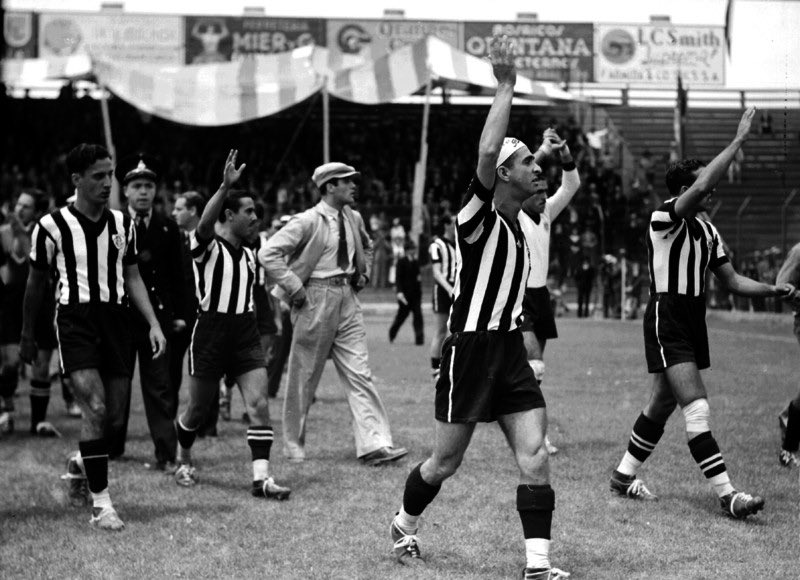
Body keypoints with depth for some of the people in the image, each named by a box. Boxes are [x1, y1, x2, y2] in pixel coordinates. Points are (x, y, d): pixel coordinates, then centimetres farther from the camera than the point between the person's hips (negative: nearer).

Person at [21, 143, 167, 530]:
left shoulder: (123, 223, 8)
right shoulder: (52, 226, -5)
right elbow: (36, 282, 5)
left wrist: (153, 323, 4)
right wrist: (27, 336, 11)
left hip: (116, 319, 5)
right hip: (75, 320, -5)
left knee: (114, 418, 5)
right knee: (96, 409, -18)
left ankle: (80, 465, 36)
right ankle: (101, 503, -11)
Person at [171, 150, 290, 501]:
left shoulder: (248, 254, 14)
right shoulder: (207, 246, -8)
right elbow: (205, 222, -31)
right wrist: (225, 186, -44)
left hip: (246, 333, 5)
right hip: (211, 333, -5)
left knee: (259, 404, -9)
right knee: (198, 409, 8)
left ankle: (261, 478, -10)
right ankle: (183, 460, 35)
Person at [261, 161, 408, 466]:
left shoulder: (353, 218, 8)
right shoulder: (308, 221, -12)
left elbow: (366, 247, 31)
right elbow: (268, 253, -16)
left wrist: (363, 273, 15)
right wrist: (295, 287, -16)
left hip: (347, 297, 6)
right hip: (316, 300, -6)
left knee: (359, 373, -2)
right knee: (304, 375, 4)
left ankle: (374, 444, -6)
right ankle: (294, 446, 17)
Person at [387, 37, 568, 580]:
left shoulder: (517, 225, 11)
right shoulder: (478, 215, -14)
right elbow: (487, 153, -28)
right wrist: (506, 87, -29)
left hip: (511, 351, 7)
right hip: (471, 349, -7)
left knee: (535, 458, -6)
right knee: (445, 463, 7)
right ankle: (404, 526, 33)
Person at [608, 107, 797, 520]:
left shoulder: (707, 231, 15)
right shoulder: (665, 216, -11)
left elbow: (731, 280, 18)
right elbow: (702, 185, -28)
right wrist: (739, 139, -25)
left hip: (693, 323, 9)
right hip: (667, 321, -9)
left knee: (662, 405, 15)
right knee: (697, 407, -15)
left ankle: (624, 477, 30)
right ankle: (727, 496, -21)